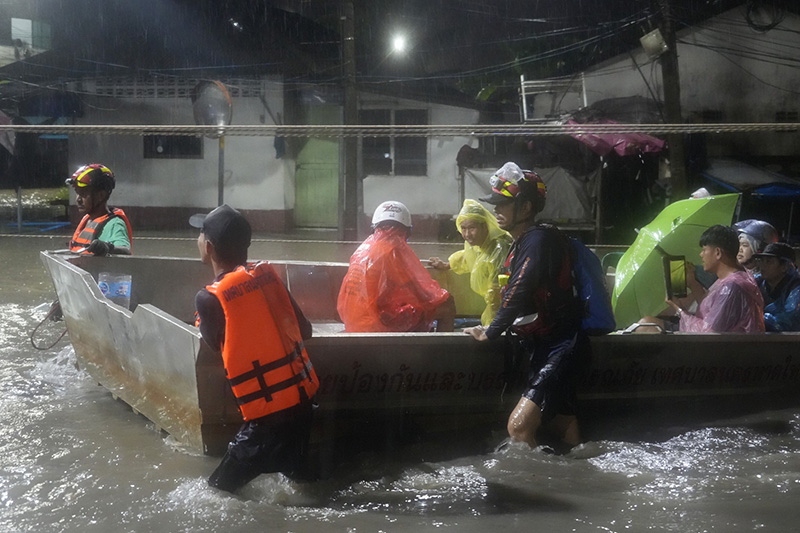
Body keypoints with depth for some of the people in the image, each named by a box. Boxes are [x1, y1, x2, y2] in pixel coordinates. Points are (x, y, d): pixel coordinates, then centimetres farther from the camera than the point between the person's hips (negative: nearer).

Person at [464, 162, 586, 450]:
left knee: (519, 426, -21)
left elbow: (518, 294, -18)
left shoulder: (540, 239, -15)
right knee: (564, 430, 14)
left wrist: (490, 333, -8)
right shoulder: (523, 242, 15)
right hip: (543, 348, 10)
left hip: (558, 348, -10)